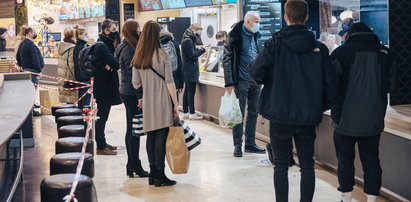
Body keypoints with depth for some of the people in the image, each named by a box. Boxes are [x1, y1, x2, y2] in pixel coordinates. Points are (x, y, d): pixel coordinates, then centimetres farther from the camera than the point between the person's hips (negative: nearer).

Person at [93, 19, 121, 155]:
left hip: (106, 86, 10)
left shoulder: (106, 44, 14)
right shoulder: (102, 46, -18)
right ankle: (101, 147, 3)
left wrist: (110, 65, -13)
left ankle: (102, 143, 25)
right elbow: (116, 63, -27)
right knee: (102, 117, -3)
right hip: (103, 87, -10)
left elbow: (112, 61, 6)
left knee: (102, 117, 16)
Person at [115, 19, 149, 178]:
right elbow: (132, 74, -19)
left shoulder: (126, 47, 15)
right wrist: (140, 96, -19)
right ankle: (135, 165, 3)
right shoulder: (129, 49, -16)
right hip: (132, 93, -10)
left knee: (131, 129, 13)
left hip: (126, 92, 10)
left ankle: (131, 165, 20)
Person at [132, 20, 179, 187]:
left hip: (147, 103, 5)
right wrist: (176, 104, -4)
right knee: (161, 137, -2)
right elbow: (169, 82, -9)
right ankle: (160, 176, 2)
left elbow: (136, 84, 8)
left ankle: (153, 174, 17)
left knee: (150, 137, 11)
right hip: (162, 102, -5)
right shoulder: (162, 54, -8)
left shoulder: (138, 57, 6)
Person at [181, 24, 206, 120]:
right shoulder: (188, 41, -17)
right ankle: (192, 114, -3)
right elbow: (193, 55, -19)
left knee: (187, 91, 12)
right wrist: (202, 50, -7)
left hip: (188, 70, 10)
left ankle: (185, 113, 16)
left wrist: (199, 49, 2)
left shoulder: (188, 40, 15)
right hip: (190, 70, -10)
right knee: (191, 92, -6)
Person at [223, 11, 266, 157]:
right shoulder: (235, 36, -8)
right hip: (241, 81, -6)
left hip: (256, 81, 6)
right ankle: (238, 145, 7)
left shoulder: (255, 35, 10)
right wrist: (229, 82, -16)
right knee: (239, 114, -1)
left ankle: (250, 144, 19)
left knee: (253, 113, 10)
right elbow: (227, 59, -10)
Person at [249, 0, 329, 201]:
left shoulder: (275, 43, -9)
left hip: (280, 114, -2)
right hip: (309, 116, 2)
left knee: (281, 164, 8)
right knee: (307, 164, 12)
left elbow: (256, 72, -13)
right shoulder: (319, 47, -1)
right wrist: (321, 107, 14)